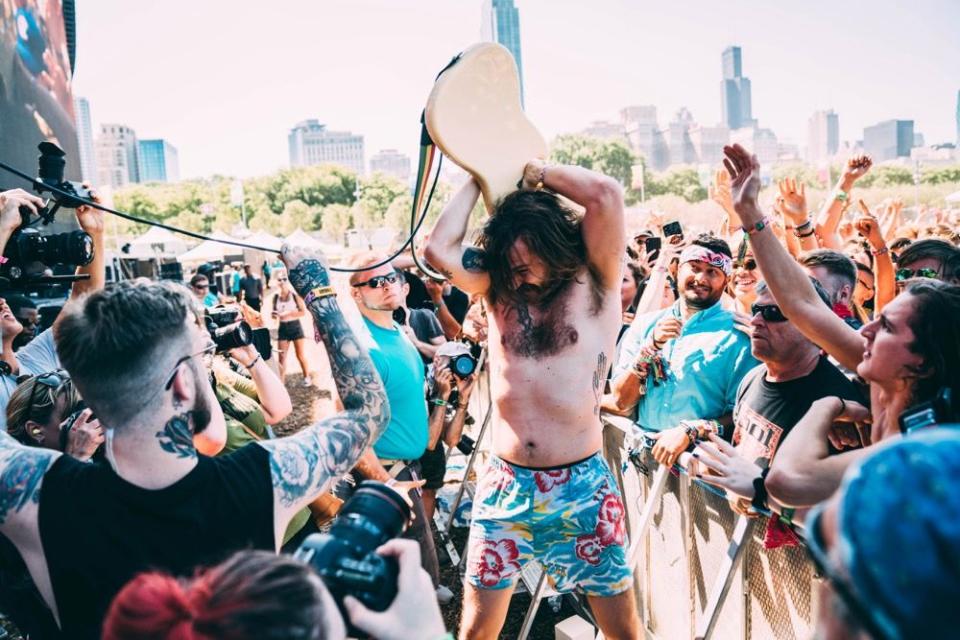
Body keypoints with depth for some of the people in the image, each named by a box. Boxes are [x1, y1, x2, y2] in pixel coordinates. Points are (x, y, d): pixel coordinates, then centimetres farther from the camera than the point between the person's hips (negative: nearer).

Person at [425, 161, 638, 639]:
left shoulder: (595, 282, -3)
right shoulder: (498, 287, 6)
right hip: (505, 485, 3)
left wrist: (538, 172, -2)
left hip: (581, 484, -2)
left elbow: (606, 196, -17)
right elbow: (438, 250, -8)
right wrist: (480, 179, 0)